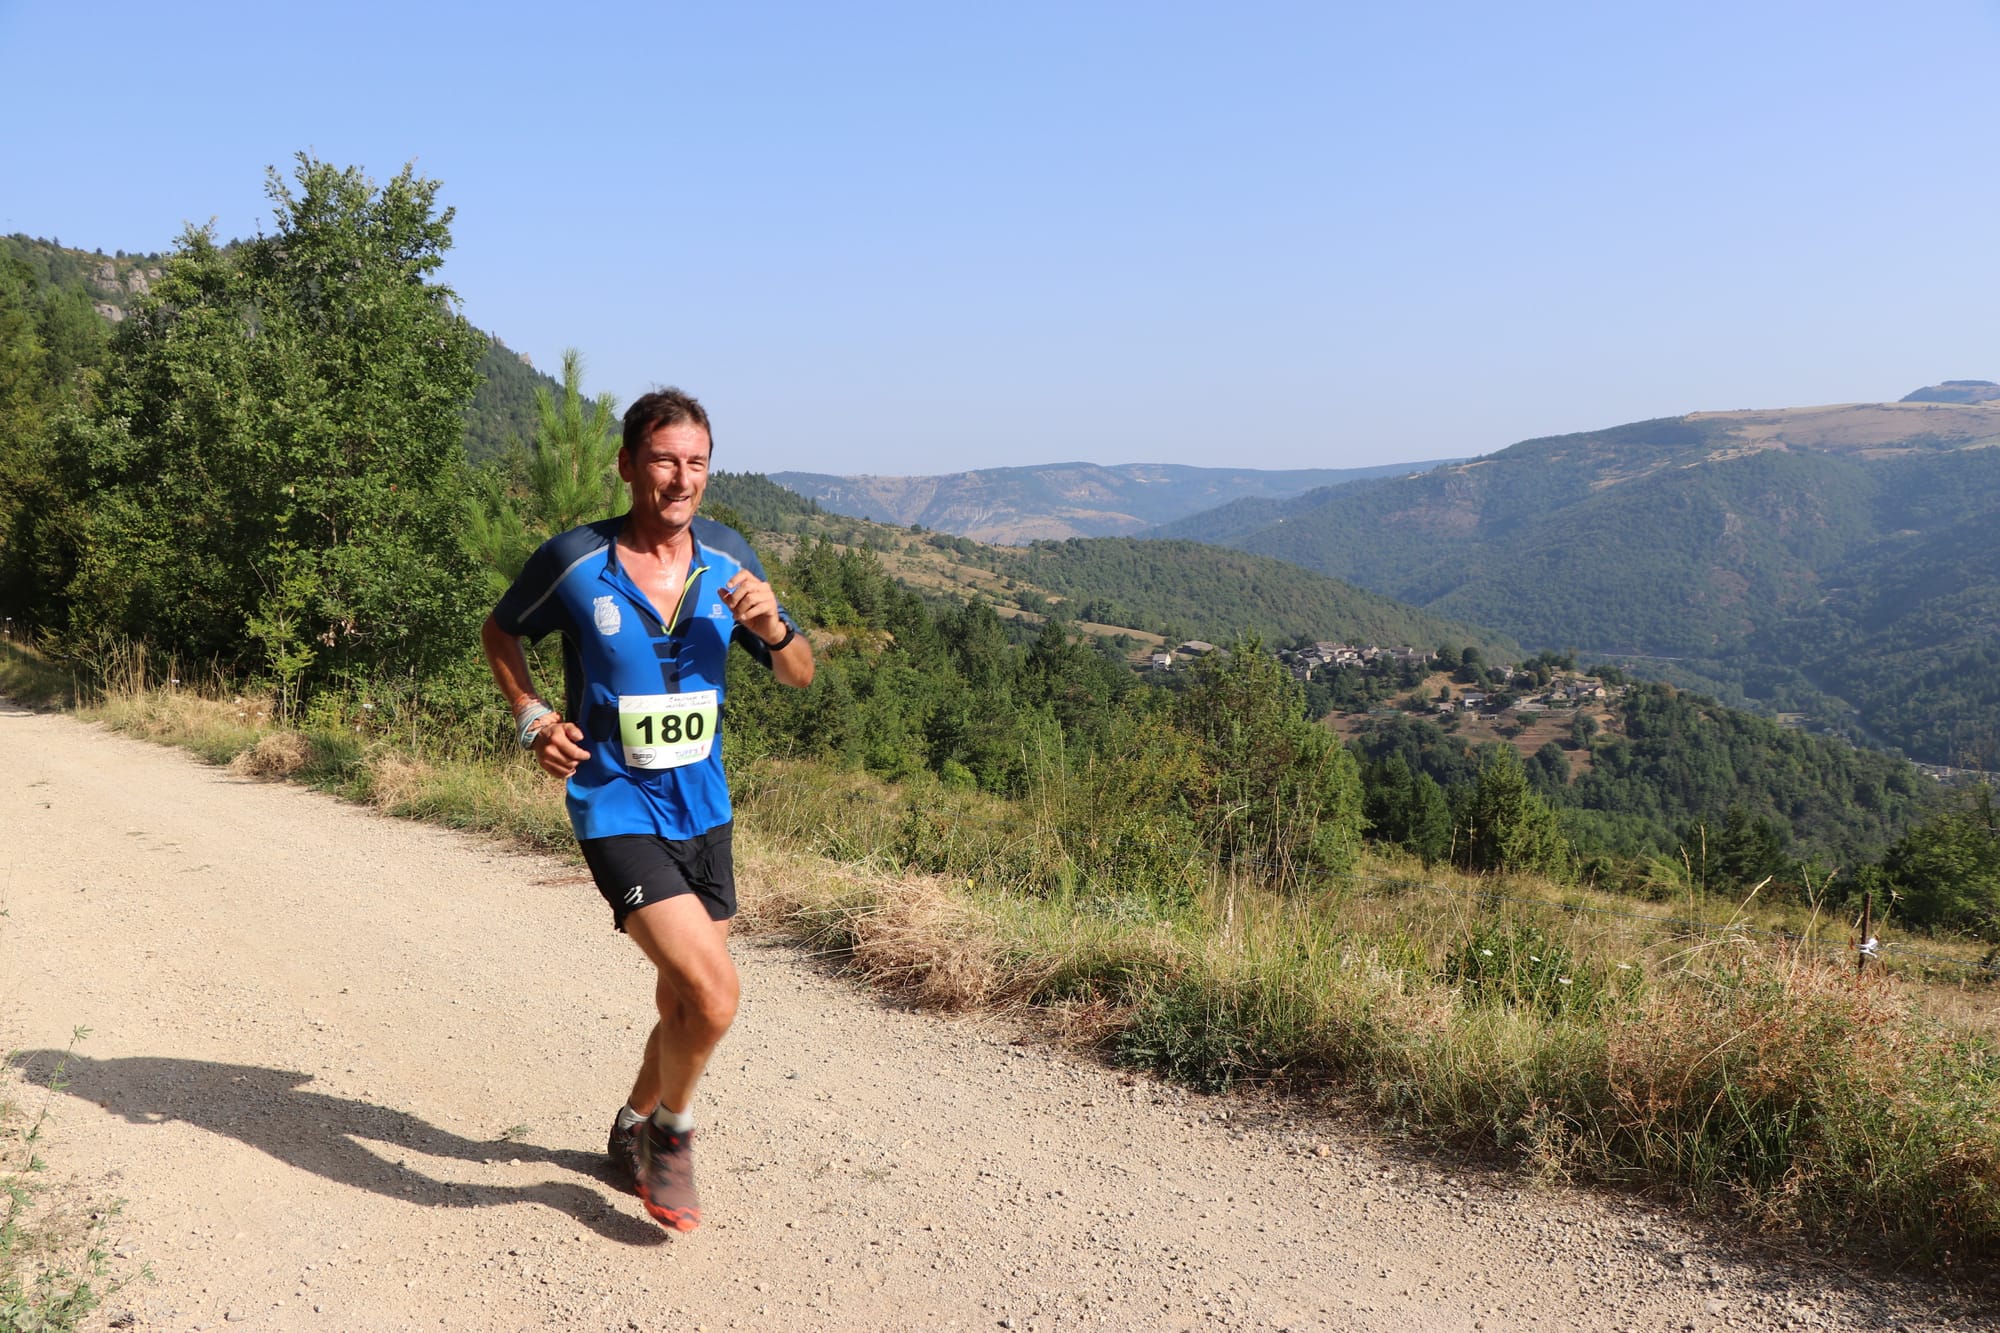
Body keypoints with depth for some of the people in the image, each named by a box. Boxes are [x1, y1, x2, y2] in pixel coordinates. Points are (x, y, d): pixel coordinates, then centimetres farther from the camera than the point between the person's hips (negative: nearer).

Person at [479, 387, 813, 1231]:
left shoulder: (727, 556, -1)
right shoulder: (575, 560, -11)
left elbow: (800, 674, 7)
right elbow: (500, 632, 8)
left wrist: (771, 626, -14)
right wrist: (532, 716, -7)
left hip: (704, 812, 5)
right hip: (617, 810, -5)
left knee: (685, 1005, 16)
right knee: (713, 996, -18)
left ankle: (635, 1128, 44)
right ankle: (672, 1129, 11)